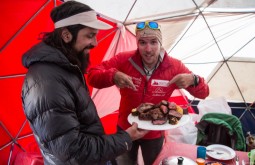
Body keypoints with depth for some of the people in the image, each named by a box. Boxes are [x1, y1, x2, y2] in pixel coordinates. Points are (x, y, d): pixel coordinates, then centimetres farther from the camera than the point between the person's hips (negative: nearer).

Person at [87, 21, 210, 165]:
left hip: (154, 133, 0)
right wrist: (113, 76, -38)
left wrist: (193, 80, -35)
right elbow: (92, 75, -16)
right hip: (126, 129, 0)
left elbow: (203, 93, -11)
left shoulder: (174, 66, -17)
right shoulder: (124, 60, -19)